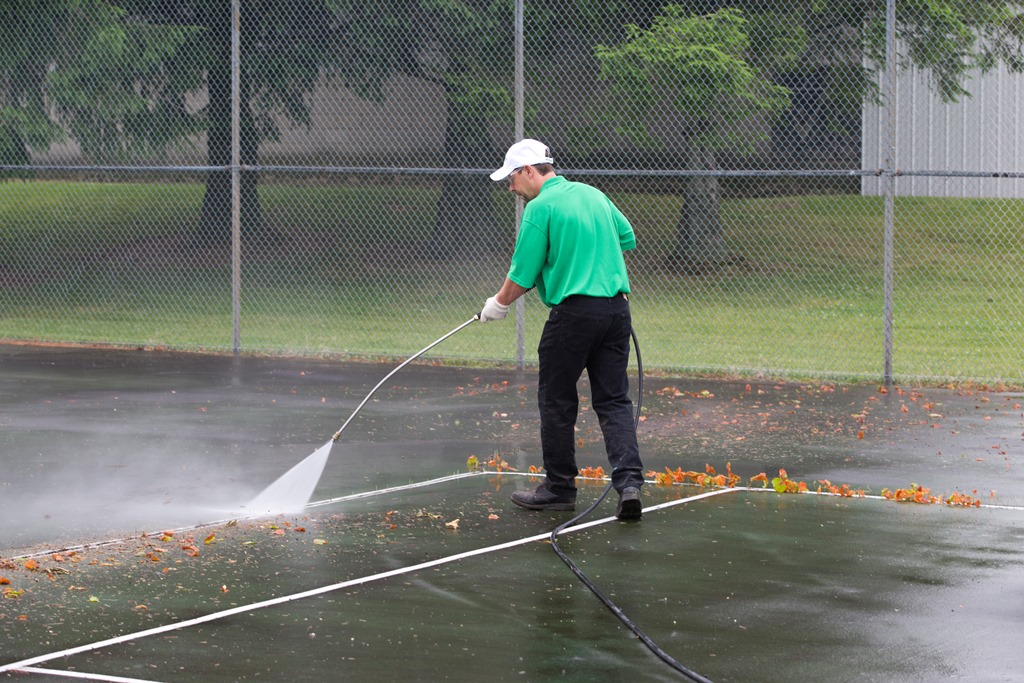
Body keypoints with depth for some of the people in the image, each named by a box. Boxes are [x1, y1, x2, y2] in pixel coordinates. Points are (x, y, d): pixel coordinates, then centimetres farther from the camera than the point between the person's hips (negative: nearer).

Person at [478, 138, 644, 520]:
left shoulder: (540, 208, -9)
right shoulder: (593, 195, 12)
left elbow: (522, 276, -8)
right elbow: (627, 239, 24)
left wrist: (498, 305, 8)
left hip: (573, 313, -6)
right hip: (616, 309, 6)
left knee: (557, 403, 8)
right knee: (614, 400, 6)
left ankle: (559, 488, 17)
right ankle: (629, 482, -8)